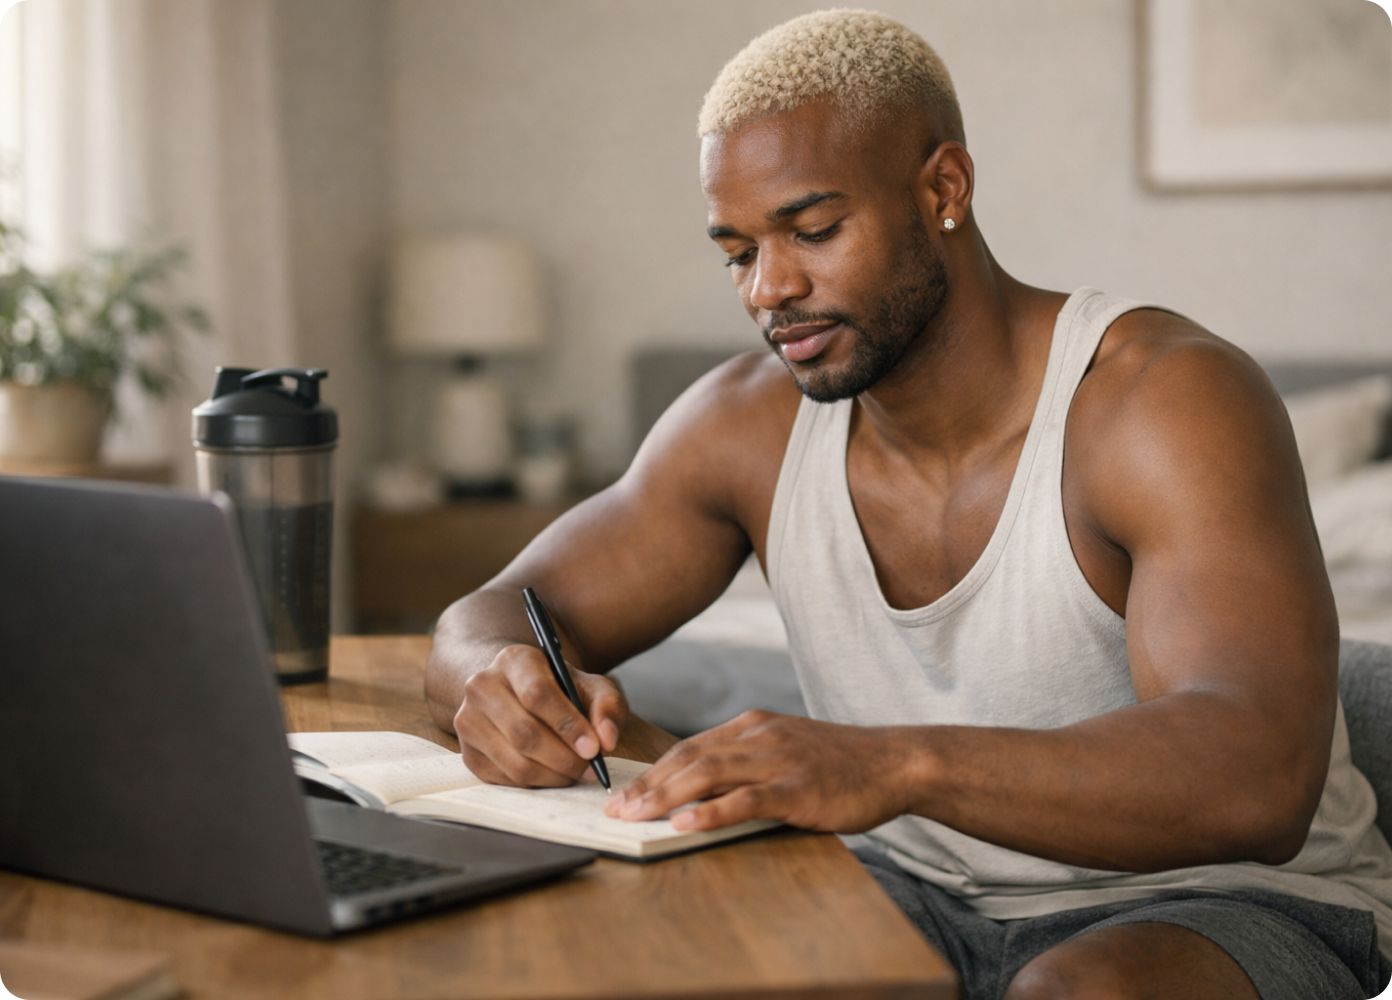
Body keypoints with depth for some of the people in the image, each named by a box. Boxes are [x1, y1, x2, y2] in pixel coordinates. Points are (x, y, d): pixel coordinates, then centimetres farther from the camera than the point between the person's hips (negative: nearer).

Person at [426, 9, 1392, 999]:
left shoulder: (1169, 399, -20)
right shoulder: (749, 425, -1)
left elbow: (1258, 776, -34)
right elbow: (488, 620, 4)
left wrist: (901, 764, -49)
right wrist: (504, 681, -23)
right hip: (923, 895, 5)